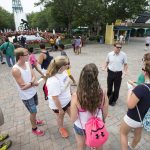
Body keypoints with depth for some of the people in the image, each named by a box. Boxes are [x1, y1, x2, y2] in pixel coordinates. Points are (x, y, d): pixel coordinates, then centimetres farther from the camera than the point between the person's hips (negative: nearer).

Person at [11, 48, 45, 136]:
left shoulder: (28, 63, -7)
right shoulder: (15, 70, -28)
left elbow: (34, 76, -6)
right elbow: (23, 87, -24)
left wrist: (31, 82, -26)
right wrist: (33, 83, -13)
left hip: (33, 92, 7)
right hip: (26, 96, -6)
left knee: (33, 110, 27)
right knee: (33, 112, 10)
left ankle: (35, 121, 55)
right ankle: (34, 129, 36)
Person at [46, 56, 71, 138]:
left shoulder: (62, 71, -15)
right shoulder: (53, 81, -40)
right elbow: (55, 98, -30)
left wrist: (69, 94, 16)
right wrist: (60, 109, -17)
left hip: (67, 100, 6)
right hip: (58, 104, -6)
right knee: (60, 117, 25)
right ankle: (61, 128, 57)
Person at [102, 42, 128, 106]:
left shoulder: (123, 55, -8)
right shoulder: (109, 54, -3)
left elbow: (125, 64, 1)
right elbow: (107, 62, 10)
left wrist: (125, 71, -13)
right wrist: (104, 67, -7)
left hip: (118, 73, -1)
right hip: (110, 72, 2)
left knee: (116, 88, 9)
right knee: (109, 86, 17)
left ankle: (114, 100, 32)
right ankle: (108, 97, 44)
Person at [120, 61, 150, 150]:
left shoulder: (141, 88, -36)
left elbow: (130, 105, -30)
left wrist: (130, 93, -16)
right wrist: (135, 90, -1)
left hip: (133, 118, -7)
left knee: (123, 133, 20)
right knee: (138, 133, 32)